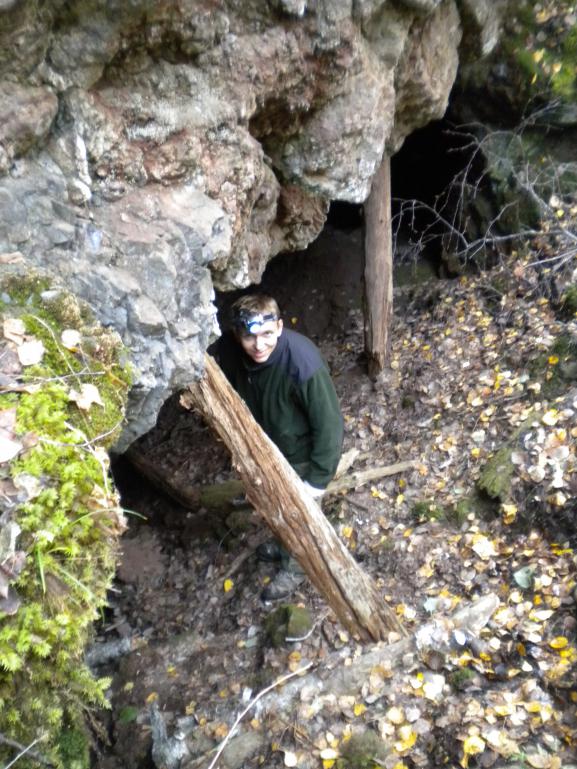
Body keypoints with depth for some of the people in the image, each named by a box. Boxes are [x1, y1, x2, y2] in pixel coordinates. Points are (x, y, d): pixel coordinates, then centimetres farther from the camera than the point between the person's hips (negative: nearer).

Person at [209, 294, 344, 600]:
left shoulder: (304, 366, -40)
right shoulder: (228, 349, -24)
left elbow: (329, 425, -28)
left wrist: (317, 480, -21)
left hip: (302, 453, -6)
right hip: (267, 447, 6)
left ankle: (294, 567, 49)